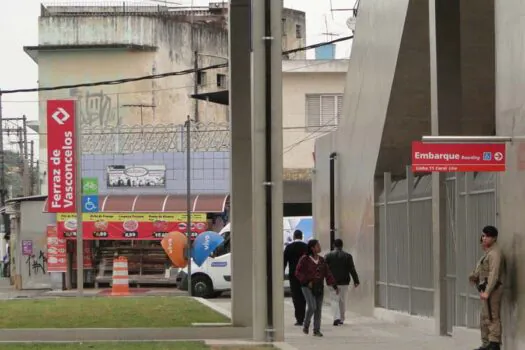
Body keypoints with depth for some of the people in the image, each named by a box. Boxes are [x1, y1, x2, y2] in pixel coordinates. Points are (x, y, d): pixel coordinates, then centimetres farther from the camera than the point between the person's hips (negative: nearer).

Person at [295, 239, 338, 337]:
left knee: (318, 309, 2)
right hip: (308, 287, -5)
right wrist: (307, 282, -14)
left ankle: (316, 330, 8)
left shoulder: (321, 260, 10)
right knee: (312, 307, -17)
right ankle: (305, 326, 5)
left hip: (319, 288, 5)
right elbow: (298, 273, -6)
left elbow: (327, 274, 9)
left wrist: (334, 285, 1)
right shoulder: (305, 259, -5)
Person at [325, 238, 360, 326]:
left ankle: (336, 318, -17)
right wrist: (356, 281, 0)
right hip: (344, 282, 1)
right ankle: (341, 319, 18)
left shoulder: (328, 256, -2)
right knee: (343, 300, 12)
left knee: (334, 300, 2)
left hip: (333, 282, -1)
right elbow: (352, 270, -3)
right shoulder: (348, 256, -1)